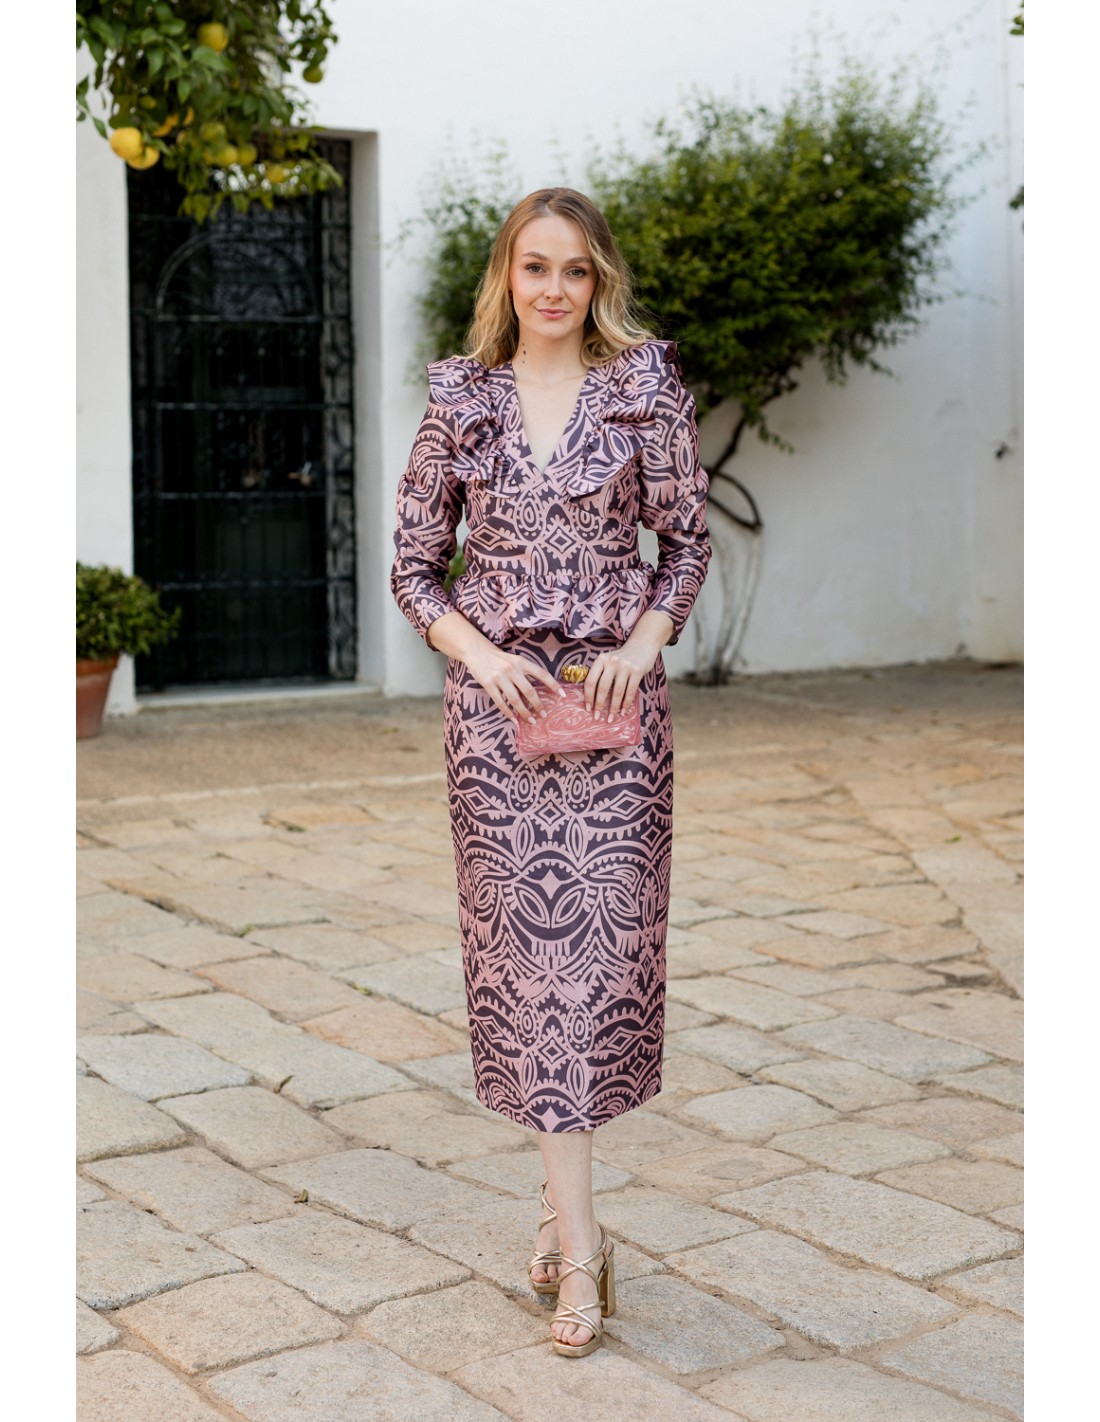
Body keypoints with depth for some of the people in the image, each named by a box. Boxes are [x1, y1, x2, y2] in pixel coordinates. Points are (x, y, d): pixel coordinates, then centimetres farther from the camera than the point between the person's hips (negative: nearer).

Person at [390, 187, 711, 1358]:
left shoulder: (645, 390, 3)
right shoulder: (459, 401, 5)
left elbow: (688, 540, 8)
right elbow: (413, 566, 8)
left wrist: (644, 641, -8)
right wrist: (479, 653, -8)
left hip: (614, 696, 0)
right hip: (497, 695, 1)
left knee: (603, 933, -1)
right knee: (529, 938, -1)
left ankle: (560, 1193, 19)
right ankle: (579, 1239, 5)